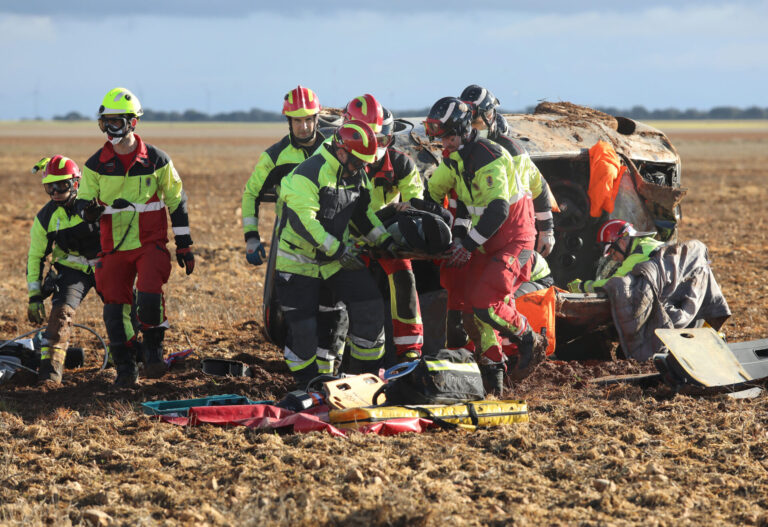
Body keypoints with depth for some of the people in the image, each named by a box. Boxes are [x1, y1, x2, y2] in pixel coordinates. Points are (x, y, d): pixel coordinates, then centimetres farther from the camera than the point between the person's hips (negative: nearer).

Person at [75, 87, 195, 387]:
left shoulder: (156, 160, -2)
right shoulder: (96, 164, 1)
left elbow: (176, 201, 6)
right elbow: (83, 201, 7)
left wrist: (184, 245, 5)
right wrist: (89, 210, -20)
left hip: (151, 243, -2)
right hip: (114, 247, 2)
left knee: (149, 296, -21)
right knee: (115, 307, -1)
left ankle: (153, 349, 3)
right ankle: (125, 367, 13)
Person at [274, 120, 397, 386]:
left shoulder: (357, 175, 3)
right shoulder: (309, 174, -23)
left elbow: (362, 212, 18)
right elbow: (302, 220, -30)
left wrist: (386, 242, 6)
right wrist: (338, 251, -32)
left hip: (338, 255, 7)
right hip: (299, 260, -7)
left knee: (369, 308, -2)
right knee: (302, 326, -7)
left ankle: (365, 375, 11)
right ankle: (307, 386, 12)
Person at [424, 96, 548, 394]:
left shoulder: (489, 158, -23)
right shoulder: (454, 159, 6)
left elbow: (498, 210, -31)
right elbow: (432, 191, 21)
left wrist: (468, 244, -31)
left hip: (513, 239, -9)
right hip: (485, 241, 9)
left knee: (485, 302, -21)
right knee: (471, 302, 4)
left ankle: (530, 342, 1)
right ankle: (492, 369, 11)